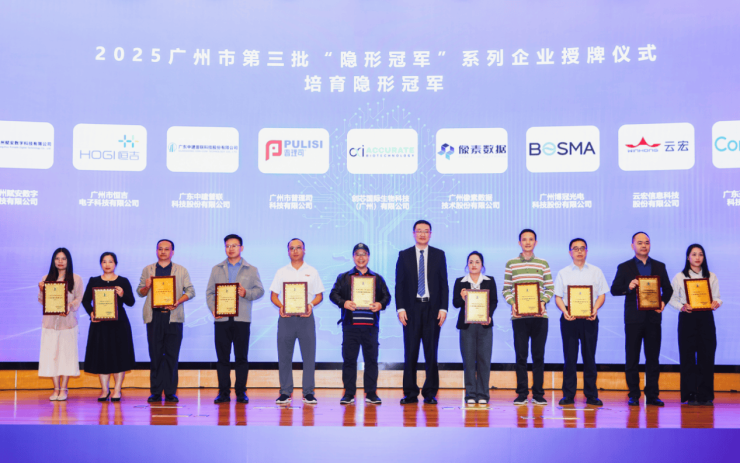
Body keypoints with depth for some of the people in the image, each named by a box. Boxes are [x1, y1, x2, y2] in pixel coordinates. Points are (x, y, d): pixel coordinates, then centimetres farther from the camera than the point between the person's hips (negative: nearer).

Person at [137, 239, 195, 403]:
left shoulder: (181, 270, 12)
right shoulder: (147, 270, 15)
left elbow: (190, 291, 7)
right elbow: (140, 292, 14)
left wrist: (178, 302, -10)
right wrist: (146, 287, -8)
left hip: (173, 316, -1)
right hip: (154, 316, 1)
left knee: (172, 355, -2)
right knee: (155, 354, 0)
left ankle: (170, 392, 3)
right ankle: (155, 392, 5)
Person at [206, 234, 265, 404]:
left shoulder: (251, 270, 11)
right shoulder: (217, 269, 15)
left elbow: (260, 290, 6)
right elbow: (210, 292, 10)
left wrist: (246, 293, -14)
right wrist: (213, 308, -7)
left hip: (242, 319, -1)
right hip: (221, 319, 1)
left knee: (241, 357, -1)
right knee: (222, 357, 1)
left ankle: (241, 392, 6)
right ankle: (223, 392, 7)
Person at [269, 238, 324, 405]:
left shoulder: (312, 272, 10)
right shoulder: (281, 272, 11)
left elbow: (319, 295, 8)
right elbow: (273, 295, 9)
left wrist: (311, 305, -12)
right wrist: (280, 306, -11)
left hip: (306, 317, -1)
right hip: (285, 317, 1)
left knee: (309, 355, -3)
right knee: (284, 355, 1)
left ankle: (308, 392, 4)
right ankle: (285, 392, 8)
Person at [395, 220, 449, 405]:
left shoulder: (439, 255, 9)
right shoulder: (404, 255, 9)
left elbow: (444, 283, 6)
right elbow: (399, 284, 5)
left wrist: (443, 308, -4)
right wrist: (400, 308, -5)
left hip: (432, 309, 0)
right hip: (411, 309, 0)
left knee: (431, 352, 2)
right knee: (410, 352, 0)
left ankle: (430, 393, 9)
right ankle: (410, 393, 7)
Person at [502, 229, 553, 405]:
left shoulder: (543, 263, 9)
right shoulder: (511, 264, 7)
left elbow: (550, 288, 8)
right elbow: (506, 289, 7)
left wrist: (543, 302, -9)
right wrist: (512, 303, -10)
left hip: (539, 316, 1)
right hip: (519, 316, 0)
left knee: (538, 355, 2)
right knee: (521, 355, 1)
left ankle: (538, 394, 9)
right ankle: (522, 394, 8)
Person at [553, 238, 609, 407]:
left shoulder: (596, 272, 10)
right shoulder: (563, 273, 9)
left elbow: (601, 295, 7)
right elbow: (558, 296, 5)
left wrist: (595, 309, -12)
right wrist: (564, 311, -13)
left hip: (589, 318, 0)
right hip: (569, 317, 0)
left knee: (589, 356, 2)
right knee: (569, 356, 0)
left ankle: (591, 395, 9)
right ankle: (568, 395, 5)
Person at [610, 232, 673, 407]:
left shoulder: (660, 266, 12)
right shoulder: (624, 267, 5)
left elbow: (668, 289, 13)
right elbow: (614, 290, -1)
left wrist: (663, 302, -7)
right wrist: (628, 287, -20)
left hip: (653, 318, 2)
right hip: (633, 318, -2)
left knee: (653, 358, 3)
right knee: (632, 358, 1)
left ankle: (652, 395, 8)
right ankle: (634, 395, 7)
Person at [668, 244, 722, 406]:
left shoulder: (711, 277, 12)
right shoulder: (680, 277, 7)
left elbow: (717, 297, 9)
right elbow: (672, 299, 3)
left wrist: (716, 303, -13)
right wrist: (682, 307, -15)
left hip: (706, 318, 1)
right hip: (687, 318, -1)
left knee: (707, 355, -2)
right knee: (688, 356, -2)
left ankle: (706, 396, 3)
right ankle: (690, 395, 2)